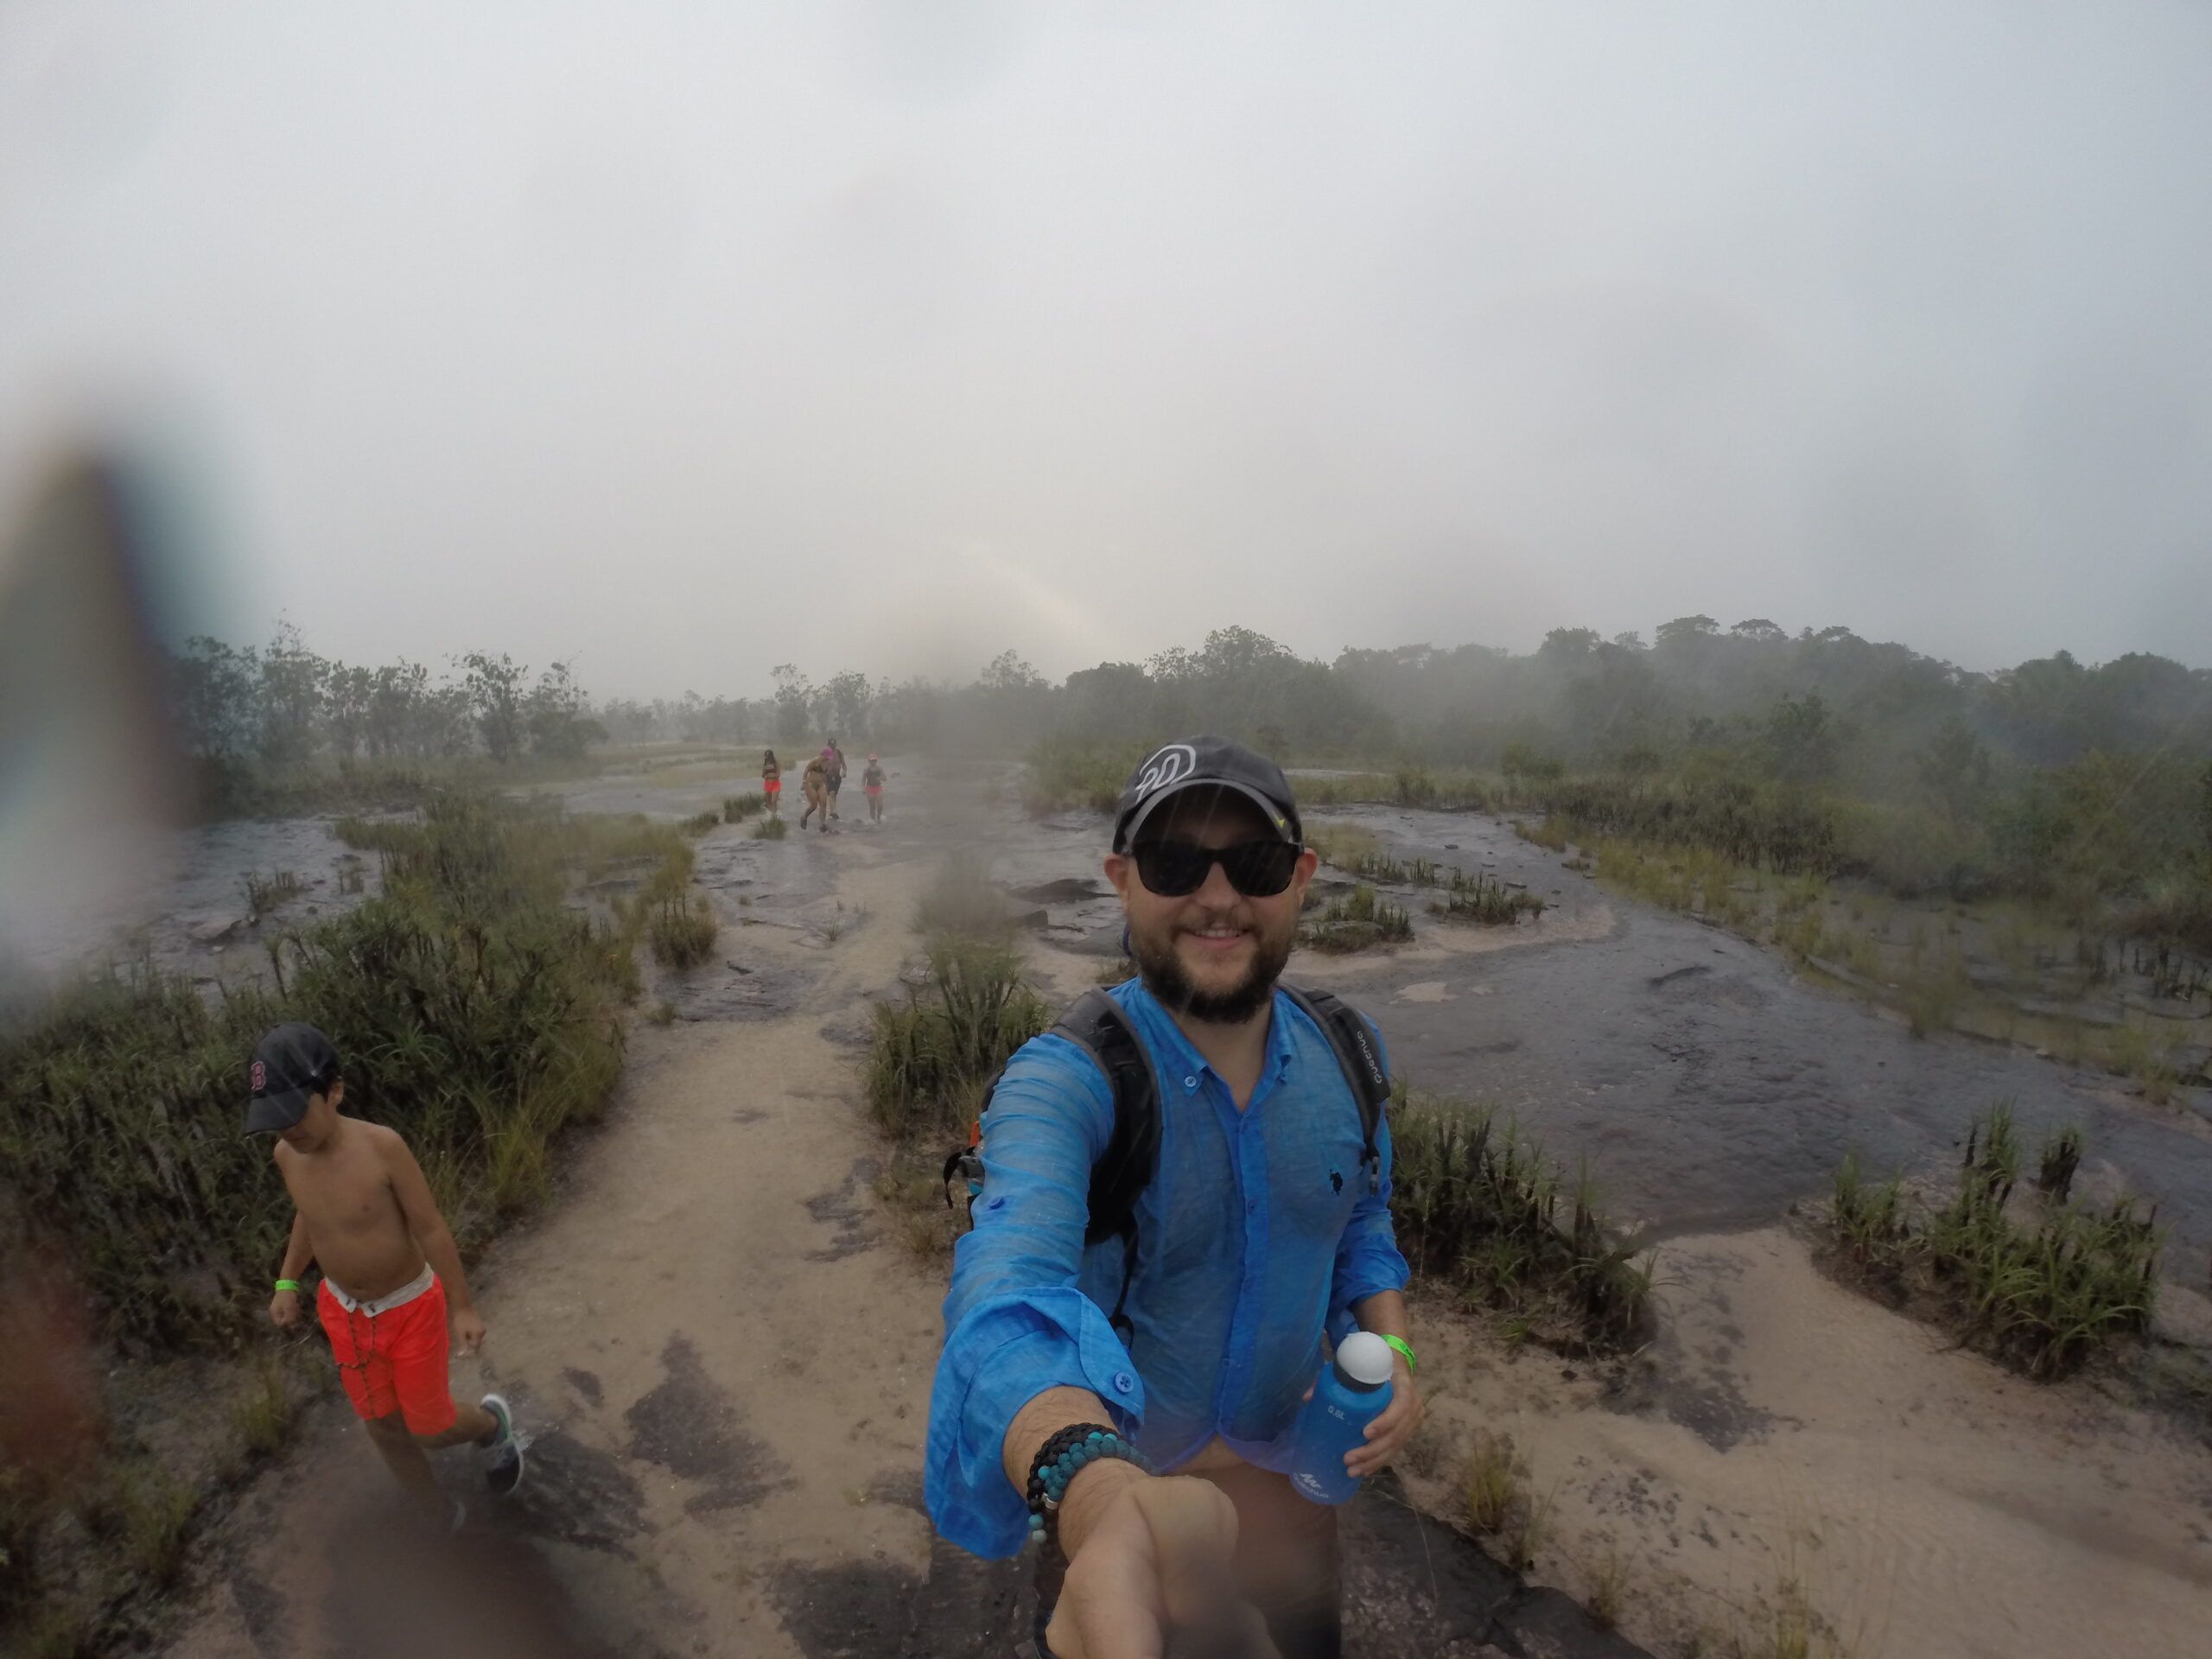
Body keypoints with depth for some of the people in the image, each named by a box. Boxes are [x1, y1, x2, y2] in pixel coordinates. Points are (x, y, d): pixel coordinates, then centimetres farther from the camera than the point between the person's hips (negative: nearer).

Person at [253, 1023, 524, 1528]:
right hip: (346, 1313, 5)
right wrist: (287, 1282, 10)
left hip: (411, 1308, -5)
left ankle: (491, 1422, 41)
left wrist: (463, 1307, -14)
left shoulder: (382, 1146, -29)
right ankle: (443, 1517, 40)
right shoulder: (287, 1155, -12)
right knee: (384, 1429, 16)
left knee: (428, 1429, 7)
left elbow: (430, 1228, -20)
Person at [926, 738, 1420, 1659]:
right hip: (1106, 1477, -3)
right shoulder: (1060, 1082, -30)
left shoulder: (1347, 1054, -12)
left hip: (1286, 1471, 4)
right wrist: (1102, 1501, -65)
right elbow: (1013, 1280, -48)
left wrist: (1391, 1349, -12)